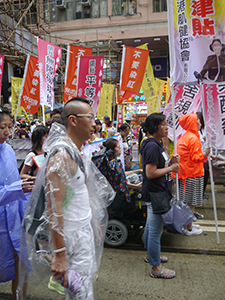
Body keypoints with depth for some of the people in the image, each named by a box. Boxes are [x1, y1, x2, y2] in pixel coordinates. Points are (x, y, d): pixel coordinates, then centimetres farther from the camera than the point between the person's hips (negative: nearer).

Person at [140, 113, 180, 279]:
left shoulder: (156, 144, 11)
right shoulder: (152, 146, -21)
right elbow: (150, 173, -25)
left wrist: (171, 162, 3)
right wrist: (171, 168, -15)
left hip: (157, 192, 11)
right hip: (156, 193, -11)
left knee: (150, 226, 23)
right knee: (155, 231, 1)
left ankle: (151, 255, 41)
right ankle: (156, 268, 15)